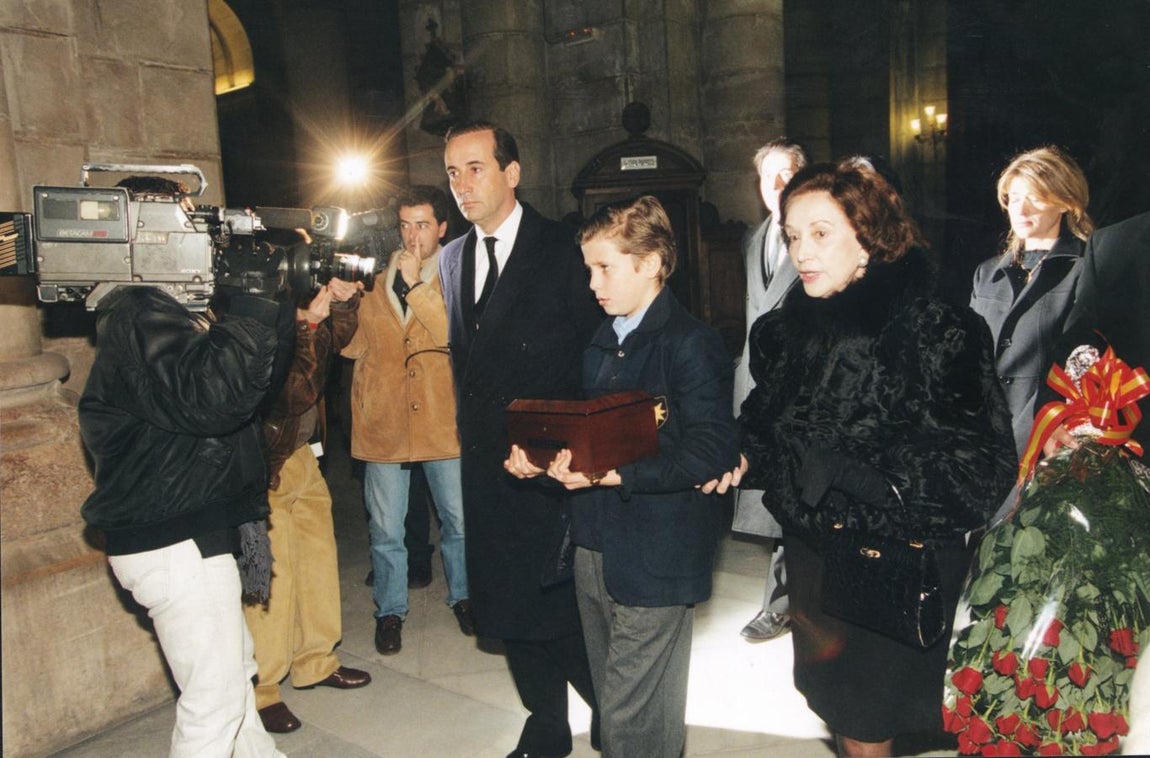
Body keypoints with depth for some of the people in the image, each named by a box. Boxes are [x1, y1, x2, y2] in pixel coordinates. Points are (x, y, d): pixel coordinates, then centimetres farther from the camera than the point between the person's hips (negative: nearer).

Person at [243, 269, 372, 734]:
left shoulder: (298, 309, -2)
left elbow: (337, 339, 13)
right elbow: (294, 393, -30)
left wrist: (342, 302, -7)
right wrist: (309, 324, -33)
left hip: (300, 454, 9)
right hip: (263, 468, -8)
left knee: (319, 555, 15)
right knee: (271, 577, -4)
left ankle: (315, 661, 32)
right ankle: (258, 691, 13)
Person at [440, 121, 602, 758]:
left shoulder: (564, 251, -8)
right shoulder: (451, 259, 11)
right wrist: (471, 430, 9)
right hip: (485, 463, 6)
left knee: (560, 608, -1)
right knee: (509, 609, 14)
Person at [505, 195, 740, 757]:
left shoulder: (690, 343, -14)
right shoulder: (600, 343, 13)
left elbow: (711, 451, -21)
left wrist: (613, 474, -26)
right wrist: (537, 454, -1)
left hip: (656, 560, -8)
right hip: (594, 547, 8)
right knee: (612, 699, 21)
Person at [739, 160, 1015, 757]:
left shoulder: (937, 331, -15)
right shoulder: (781, 332, 2)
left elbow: (980, 460, -15)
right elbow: (762, 430, 12)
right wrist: (738, 458, -7)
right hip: (812, 553, 5)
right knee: (835, 697, 20)